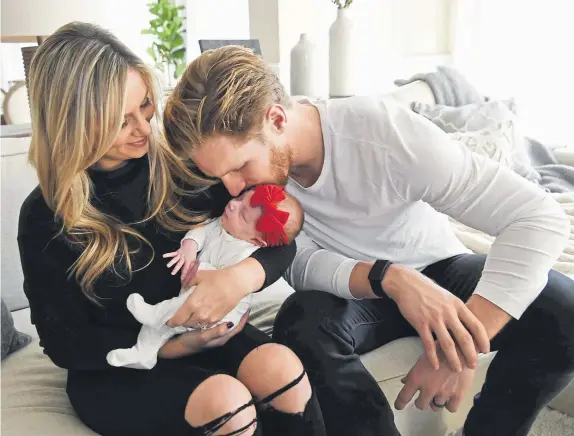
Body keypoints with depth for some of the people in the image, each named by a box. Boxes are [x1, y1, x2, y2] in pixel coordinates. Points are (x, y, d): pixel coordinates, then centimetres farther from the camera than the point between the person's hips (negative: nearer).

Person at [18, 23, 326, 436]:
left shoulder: (180, 164, -7)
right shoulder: (45, 218, -10)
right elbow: (65, 342, -7)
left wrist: (240, 277, -31)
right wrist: (175, 346, -20)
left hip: (205, 331, 3)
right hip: (114, 371, -2)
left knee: (281, 368, -28)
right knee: (226, 399, -30)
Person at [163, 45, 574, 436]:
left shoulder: (383, 130, -29)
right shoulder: (243, 153, -18)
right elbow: (301, 265, -19)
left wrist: (462, 348, -36)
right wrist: (390, 278, -39)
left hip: (438, 270, 0)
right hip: (353, 289, 1)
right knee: (301, 323, -32)